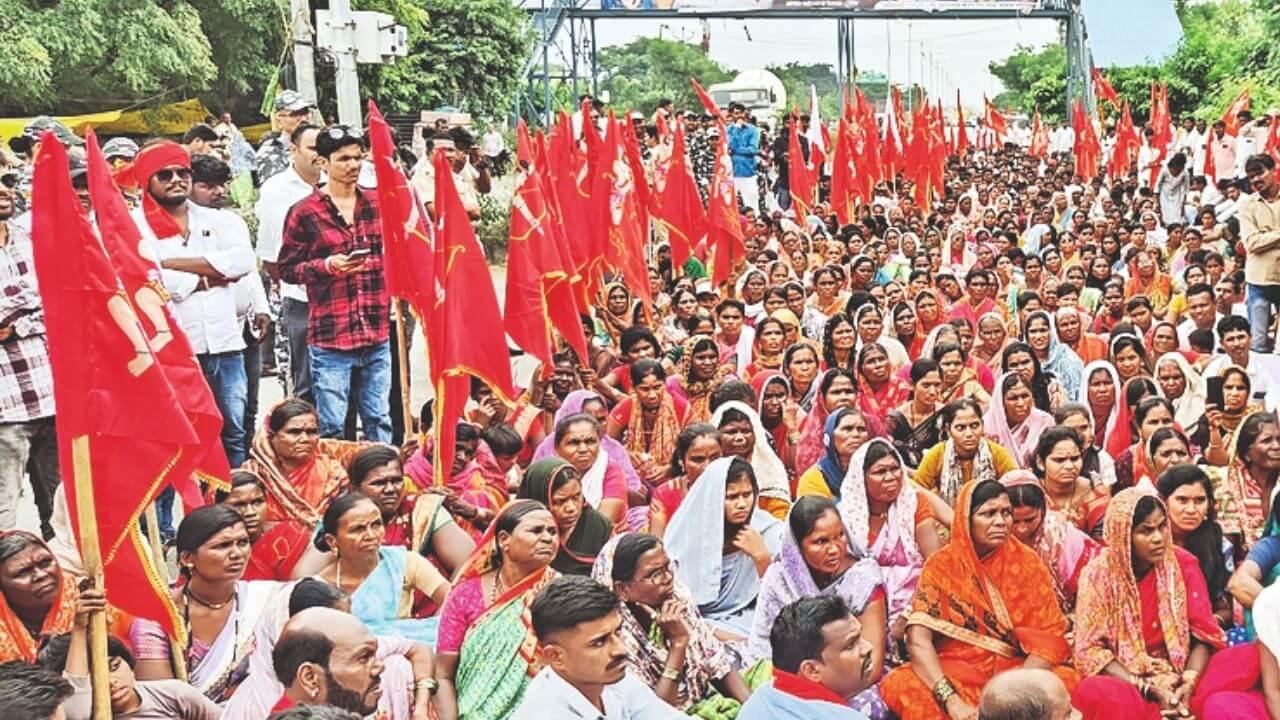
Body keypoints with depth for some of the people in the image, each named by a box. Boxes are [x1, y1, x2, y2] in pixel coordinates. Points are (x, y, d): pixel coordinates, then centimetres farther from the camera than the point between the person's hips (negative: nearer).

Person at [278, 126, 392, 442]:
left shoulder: (378, 204, 10)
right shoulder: (304, 212, -4)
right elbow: (286, 268, 0)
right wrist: (326, 266, -15)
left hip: (377, 334, 4)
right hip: (330, 335, -4)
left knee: (380, 421, 12)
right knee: (331, 427, -1)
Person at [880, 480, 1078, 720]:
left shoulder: (1027, 562, 1)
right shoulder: (941, 565, -2)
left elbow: (1050, 636, -6)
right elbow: (918, 639, -12)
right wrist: (952, 700, -28)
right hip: (956, 673, -1)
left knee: (1068, 680, -30)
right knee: (899, 684, -31)